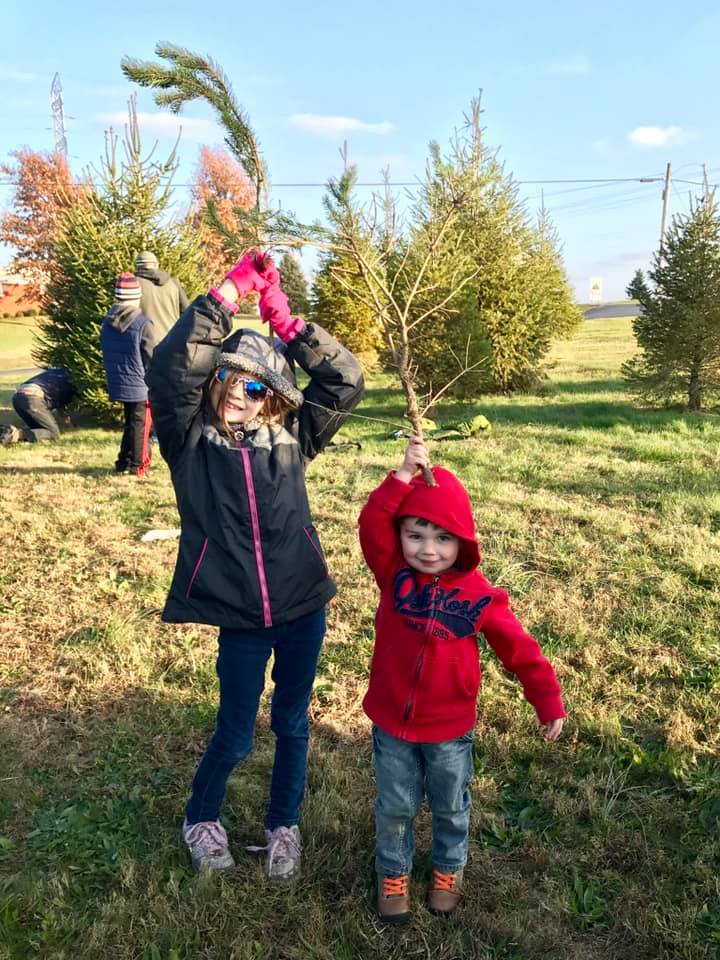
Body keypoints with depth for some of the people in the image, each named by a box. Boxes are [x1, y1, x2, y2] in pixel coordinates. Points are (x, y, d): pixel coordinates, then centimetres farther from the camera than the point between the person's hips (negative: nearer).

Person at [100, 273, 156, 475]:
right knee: (141, 425, 4)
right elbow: (151, 359, -13)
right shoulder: (143, 324, -17)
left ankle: (124, 463, 23)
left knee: (130, 422, 20)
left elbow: (106, 353, 12)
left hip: (117, 383, 7)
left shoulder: (107, 322, 3)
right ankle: (138, 466, 8)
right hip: (140, 385, -7)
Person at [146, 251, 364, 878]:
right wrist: (229, 292, -21)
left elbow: (345, 382, -6)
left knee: (292, 723, 17)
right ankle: (201, 820, 42)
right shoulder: (191, 441, -5)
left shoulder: (289, 437, 1)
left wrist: (286, 320, -10)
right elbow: (170, 369, -20)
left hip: (303, 608, 2)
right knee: (235, 737, 12)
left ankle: (284, 825, 41)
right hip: (240, 617, -2)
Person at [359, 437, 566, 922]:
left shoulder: (479, 595, -15)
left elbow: (519, 649, -7)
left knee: (451, 808, 21)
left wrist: (548, 701, -3)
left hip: (450, 729, 0)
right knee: (395, 808, 18)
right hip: (391, 723, 1)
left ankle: (448, 870, 47)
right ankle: (393, 872, 42)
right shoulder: (394, 575, -12)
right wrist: (404, 477, -37)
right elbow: (372, 525, -29)